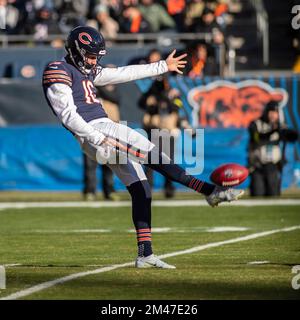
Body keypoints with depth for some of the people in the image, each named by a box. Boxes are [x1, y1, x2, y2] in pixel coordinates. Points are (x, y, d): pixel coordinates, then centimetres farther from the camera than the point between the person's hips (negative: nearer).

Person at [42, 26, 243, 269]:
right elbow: (67, 114, -15)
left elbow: (124, 73, 28)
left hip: (106, 130, 10)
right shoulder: (58, 71, -6)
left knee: (140, 190, 4)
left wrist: (163, 66, 30)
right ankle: (210, 190, -22)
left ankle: (145, 254, 2)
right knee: (151, 153, -19)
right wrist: (97, 139, -22)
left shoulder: (87, 71, 22)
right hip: (94, 131, -10)